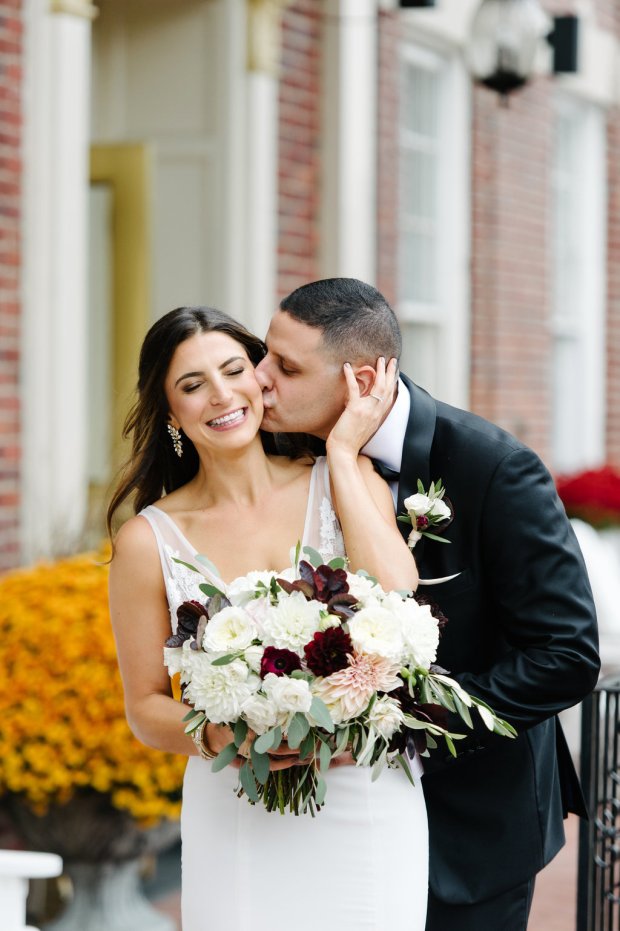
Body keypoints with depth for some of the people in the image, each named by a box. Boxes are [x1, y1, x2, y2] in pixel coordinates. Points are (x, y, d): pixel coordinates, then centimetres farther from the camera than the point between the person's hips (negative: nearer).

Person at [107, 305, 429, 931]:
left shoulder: (348, 482, 0)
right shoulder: (149, 541, -2)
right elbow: (145, 708, 4)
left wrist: (343, 451, -10)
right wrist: (215, 736, -18)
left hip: (370, 804, 1)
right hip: (236, 822, 0)